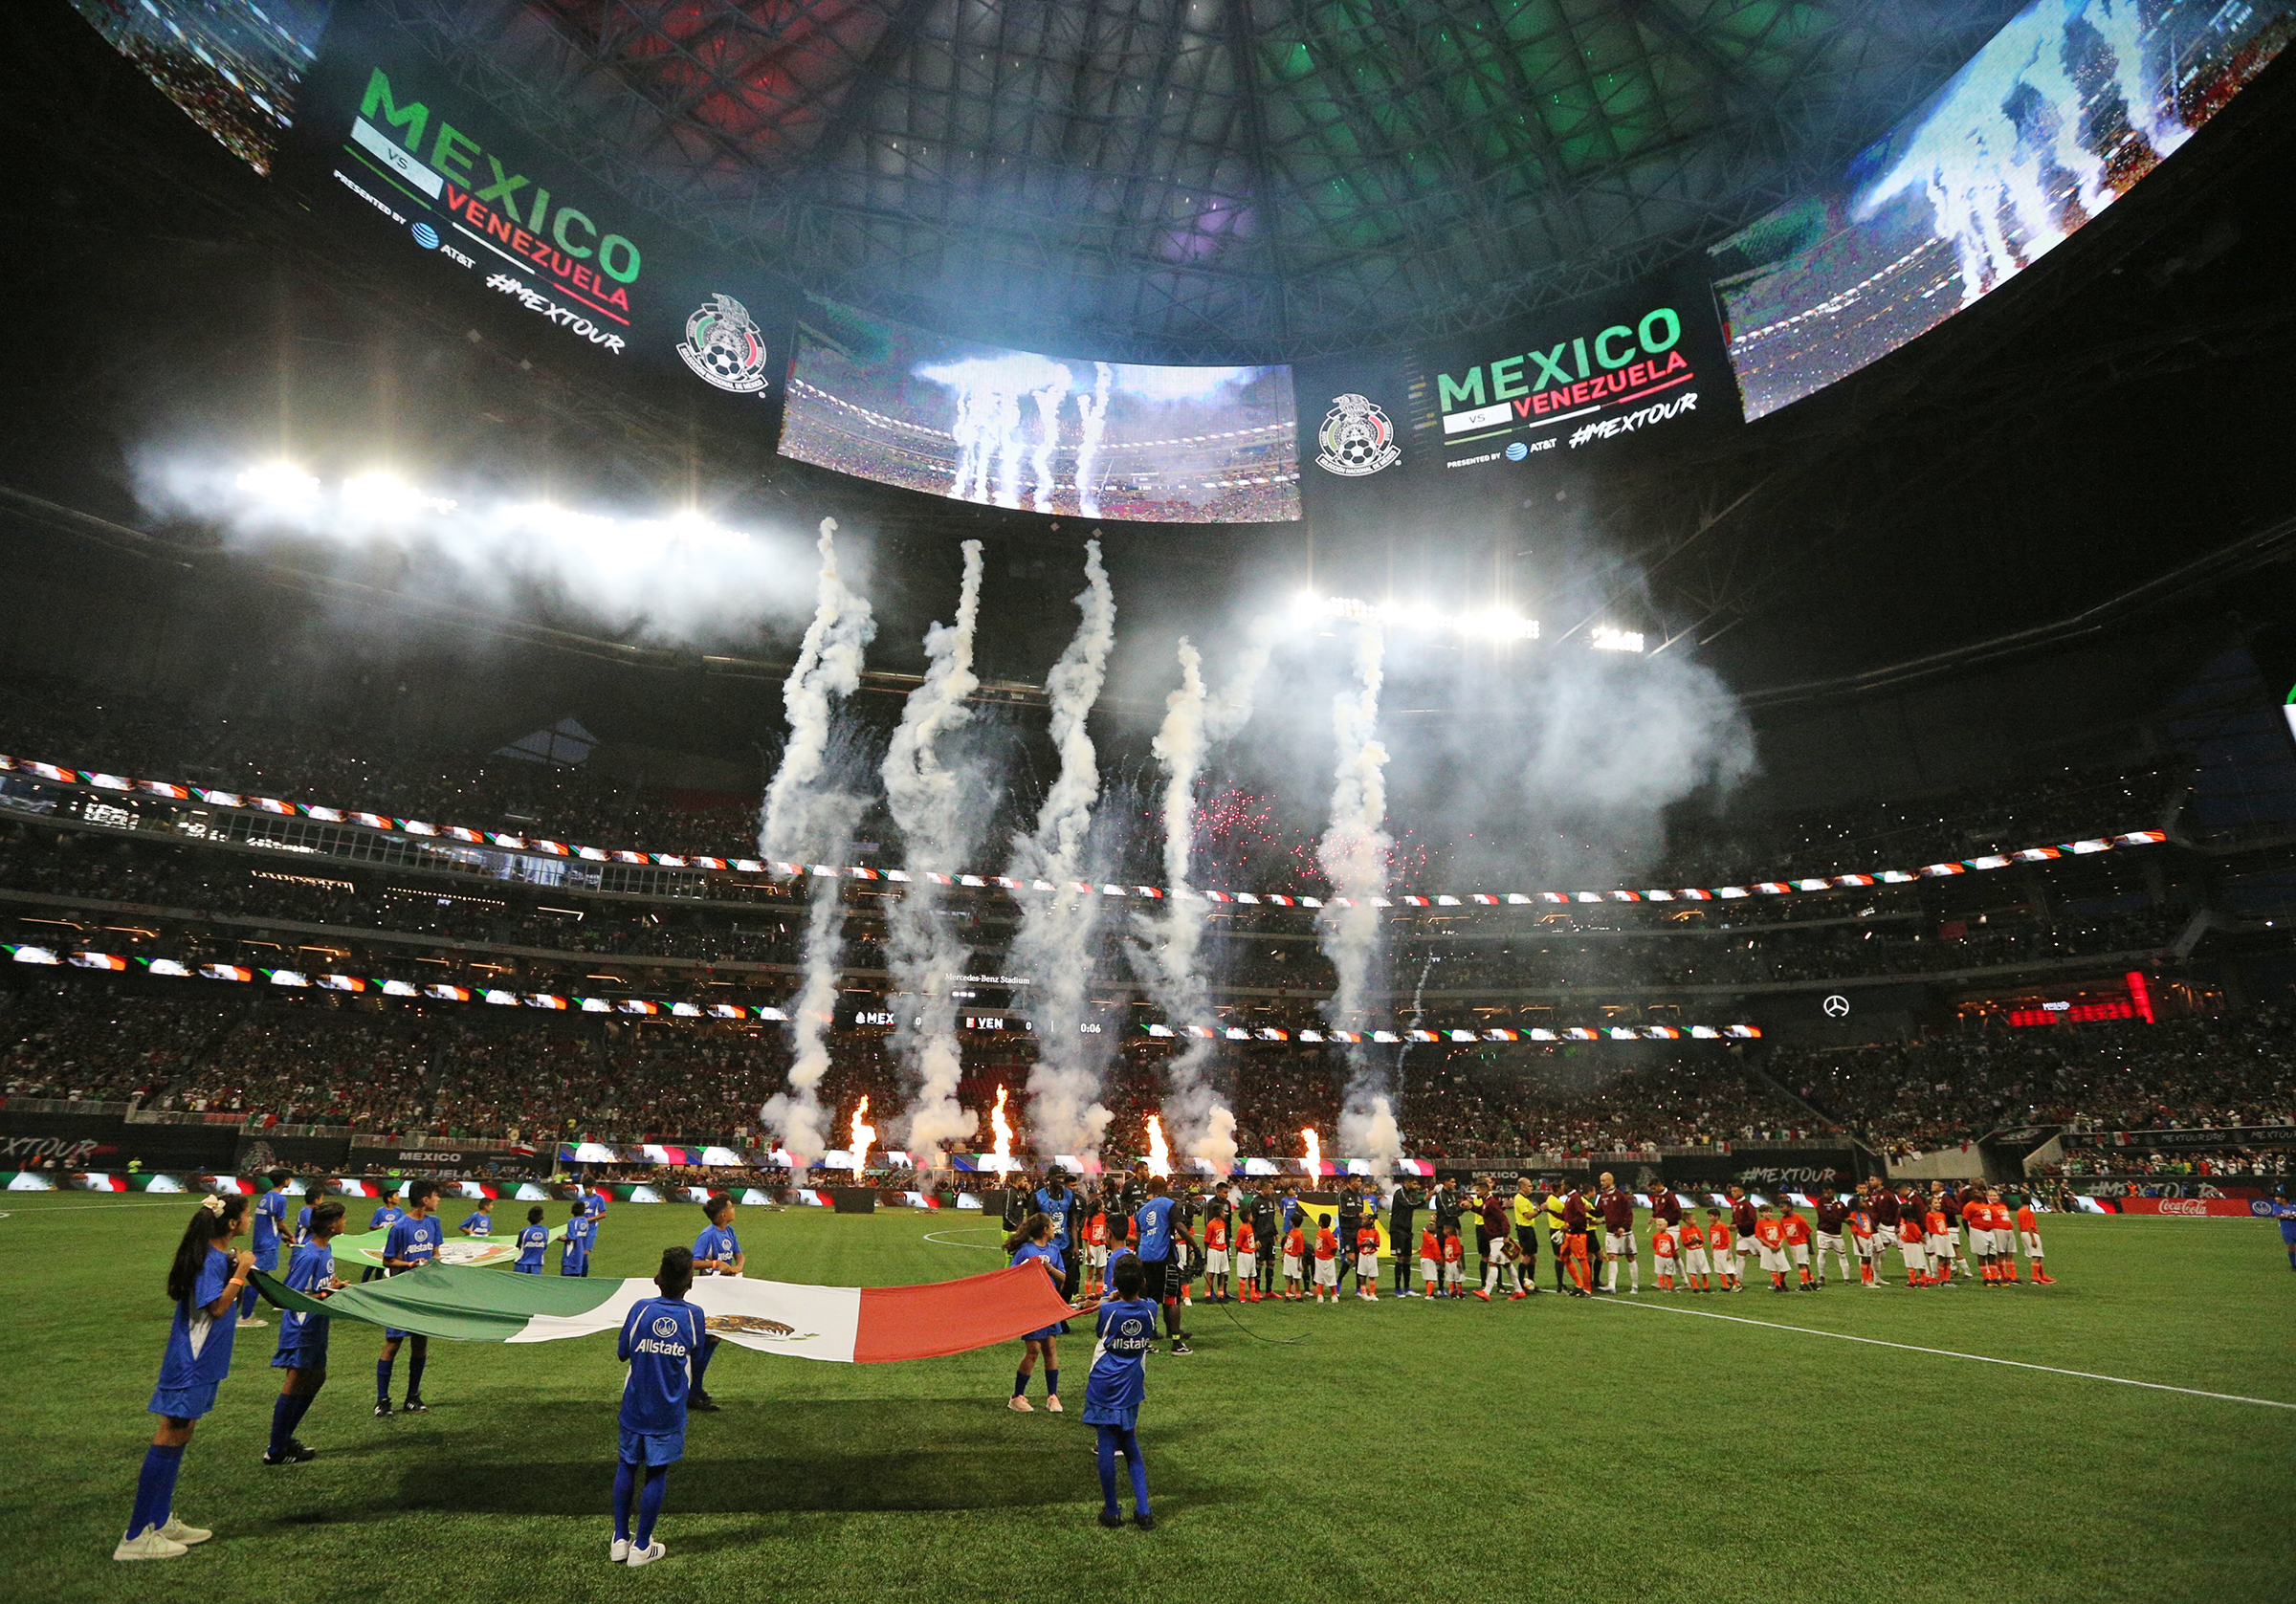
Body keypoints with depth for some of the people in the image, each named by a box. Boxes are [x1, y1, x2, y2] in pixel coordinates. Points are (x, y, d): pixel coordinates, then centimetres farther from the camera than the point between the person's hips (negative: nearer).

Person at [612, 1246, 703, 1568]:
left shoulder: (640, 1309, -13)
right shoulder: (693, 1315, -13)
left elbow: (621, 1353, 0)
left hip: (634, 1407, 1)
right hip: (668, 1413, -1)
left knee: (627, 1466, 18)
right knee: (656, 1474, 10)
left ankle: (620, 1540, 27)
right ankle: (641, 1547, 20)